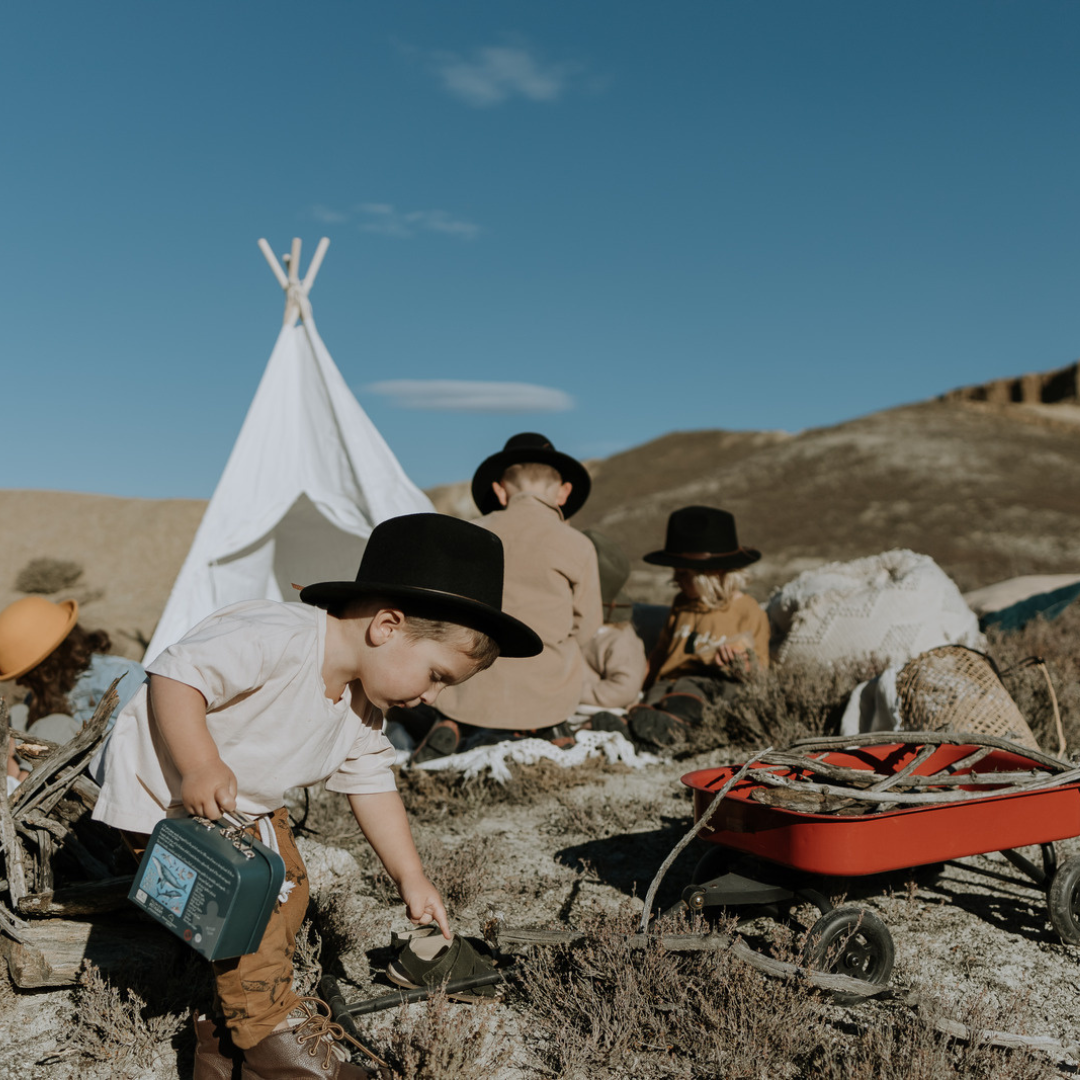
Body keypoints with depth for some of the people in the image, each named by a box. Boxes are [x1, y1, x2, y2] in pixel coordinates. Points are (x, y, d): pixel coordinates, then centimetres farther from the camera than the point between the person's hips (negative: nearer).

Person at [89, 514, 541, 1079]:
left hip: (248, 802, 9)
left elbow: (370, 785, 4)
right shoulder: (274, 638, -34)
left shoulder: (360, 705, -5)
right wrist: (200, 768, -43)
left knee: (287, 888, 11)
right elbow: (174, 675, -35)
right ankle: (267, 1026, 10)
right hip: (164, 793, -9)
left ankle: (232, 1021, 28)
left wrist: (410, 877, 3)